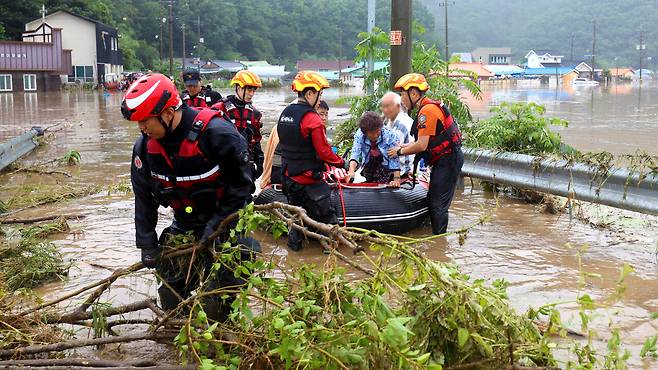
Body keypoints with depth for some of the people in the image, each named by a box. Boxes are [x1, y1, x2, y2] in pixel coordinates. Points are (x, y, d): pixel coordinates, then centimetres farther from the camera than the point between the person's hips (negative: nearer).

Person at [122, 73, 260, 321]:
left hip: (226, 220, -5)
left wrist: (217, 225, -18)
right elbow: (144, 198, 3)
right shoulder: (145, 146, -9)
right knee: (171, 294, 6)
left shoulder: (216, 134, -27)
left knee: (216, 305, -9)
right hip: (184, 225, 5)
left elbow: (241, 186, -17)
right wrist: (147, 244, 2)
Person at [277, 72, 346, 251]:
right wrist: (341, 163, -5)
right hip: (308, 178, -8)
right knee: (325, 213, 3)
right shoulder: (312, 119, -20)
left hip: (288, 174, 8)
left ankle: (294, 242, 27)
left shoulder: (285, 114, 5)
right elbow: (324, 152, -19)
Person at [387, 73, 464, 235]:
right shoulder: (430, 106, 13)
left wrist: (400, 152, -8)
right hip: (446, 159, 11)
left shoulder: (427, 111, -19)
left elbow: (421, 145, -21)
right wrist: (404, 147, 9)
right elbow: (426, 141, 15)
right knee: (433, 200, 16)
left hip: (448, 161, -11)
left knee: (438, 204, -6)